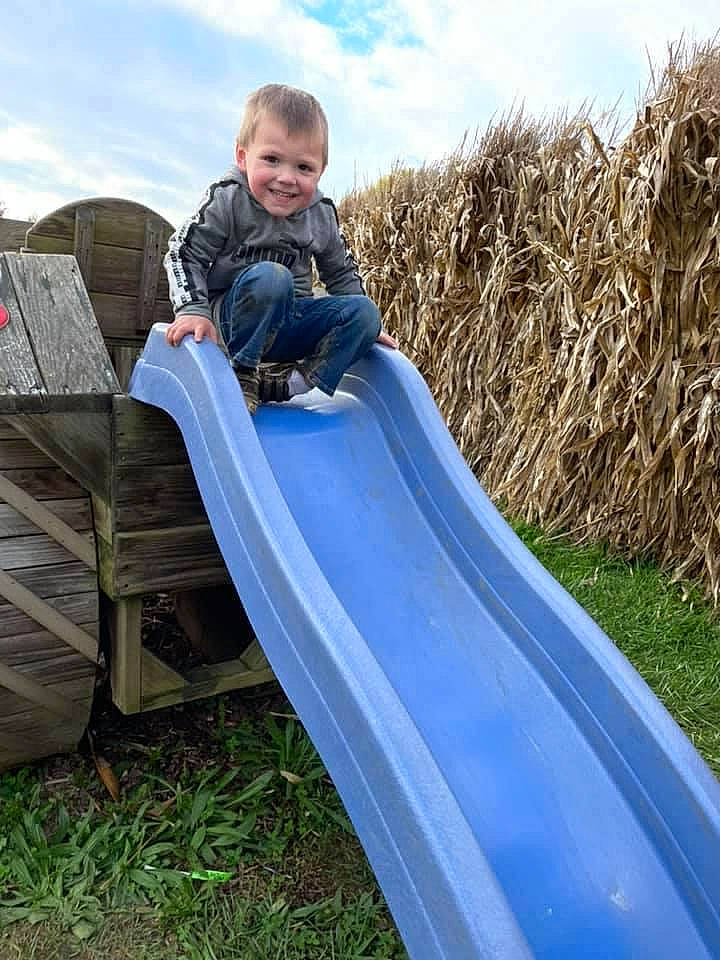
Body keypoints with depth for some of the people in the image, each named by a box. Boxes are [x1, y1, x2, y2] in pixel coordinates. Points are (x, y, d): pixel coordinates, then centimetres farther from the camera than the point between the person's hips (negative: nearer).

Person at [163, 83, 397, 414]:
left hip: (289, 325, 5)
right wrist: (193, 310, -22)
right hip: (233, 319, -5)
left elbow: (341, 272, 15)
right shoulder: (226, 200, -12)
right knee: (270, 276, -35)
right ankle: (242, 372, -19)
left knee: (364, 311, -14)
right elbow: (184, 254, -9)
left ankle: (288, 383, -19)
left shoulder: (322, 215, 1)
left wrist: (365, 325, 12)